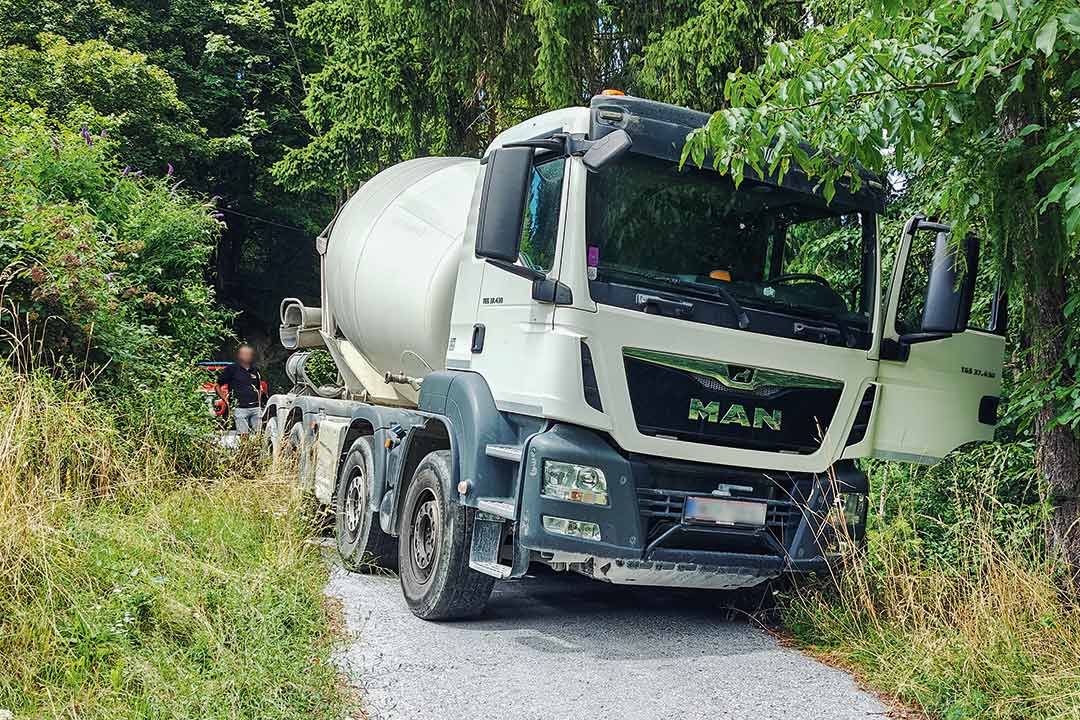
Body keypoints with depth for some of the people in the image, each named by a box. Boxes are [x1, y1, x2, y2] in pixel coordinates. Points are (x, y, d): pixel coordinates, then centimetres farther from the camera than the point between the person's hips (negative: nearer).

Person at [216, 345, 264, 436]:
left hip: (256, 408, 5)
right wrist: (226, 400, -3)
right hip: (240, 408, -5)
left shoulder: (255, 370, 15)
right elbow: (218, 386, 3)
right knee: (243, 436, -9)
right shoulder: (231, 369, 0)